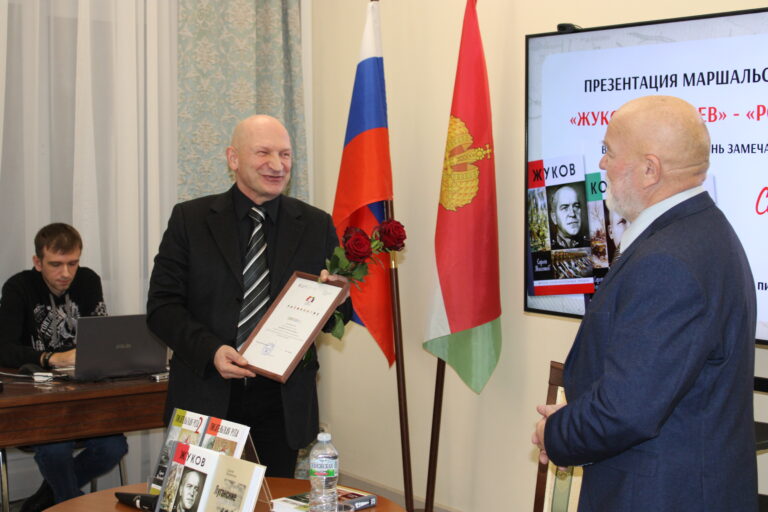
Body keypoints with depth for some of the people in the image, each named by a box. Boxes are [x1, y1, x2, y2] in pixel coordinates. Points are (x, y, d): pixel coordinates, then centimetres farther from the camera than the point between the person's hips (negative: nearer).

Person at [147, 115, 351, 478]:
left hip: (283, 405, 1)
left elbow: (340, 317, 9)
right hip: (207, 398, -1)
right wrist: (210, 350, -18)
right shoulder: (190, 219, 2)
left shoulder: (316, 226, 6)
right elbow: (162, 306, -3)